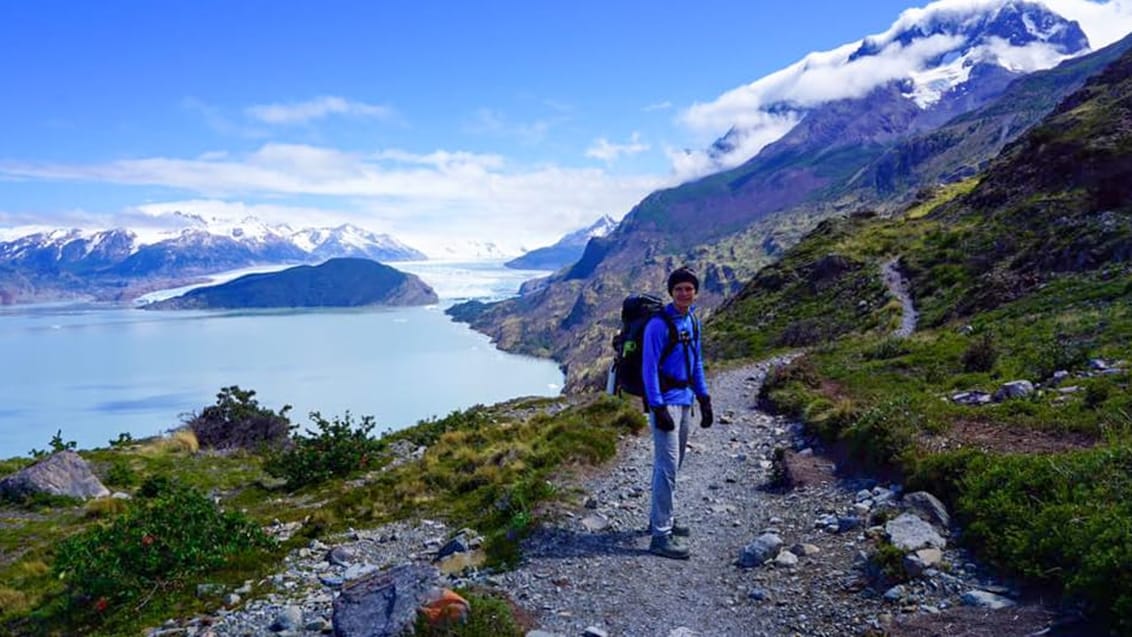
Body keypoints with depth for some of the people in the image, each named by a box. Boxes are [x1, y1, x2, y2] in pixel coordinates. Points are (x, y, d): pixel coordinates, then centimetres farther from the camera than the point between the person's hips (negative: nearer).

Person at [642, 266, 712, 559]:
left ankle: (661, 518, 31)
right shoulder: (659, 324, -14)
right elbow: (649, 368, -16)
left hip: (685, 401, 8)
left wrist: (704, 398, 15)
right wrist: (658, 408, -20)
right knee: (667, 467, -9)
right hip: (665, 402, -8)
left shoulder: (692, 321, 10)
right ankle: (661, 535, -4)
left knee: (671, 465, 17)